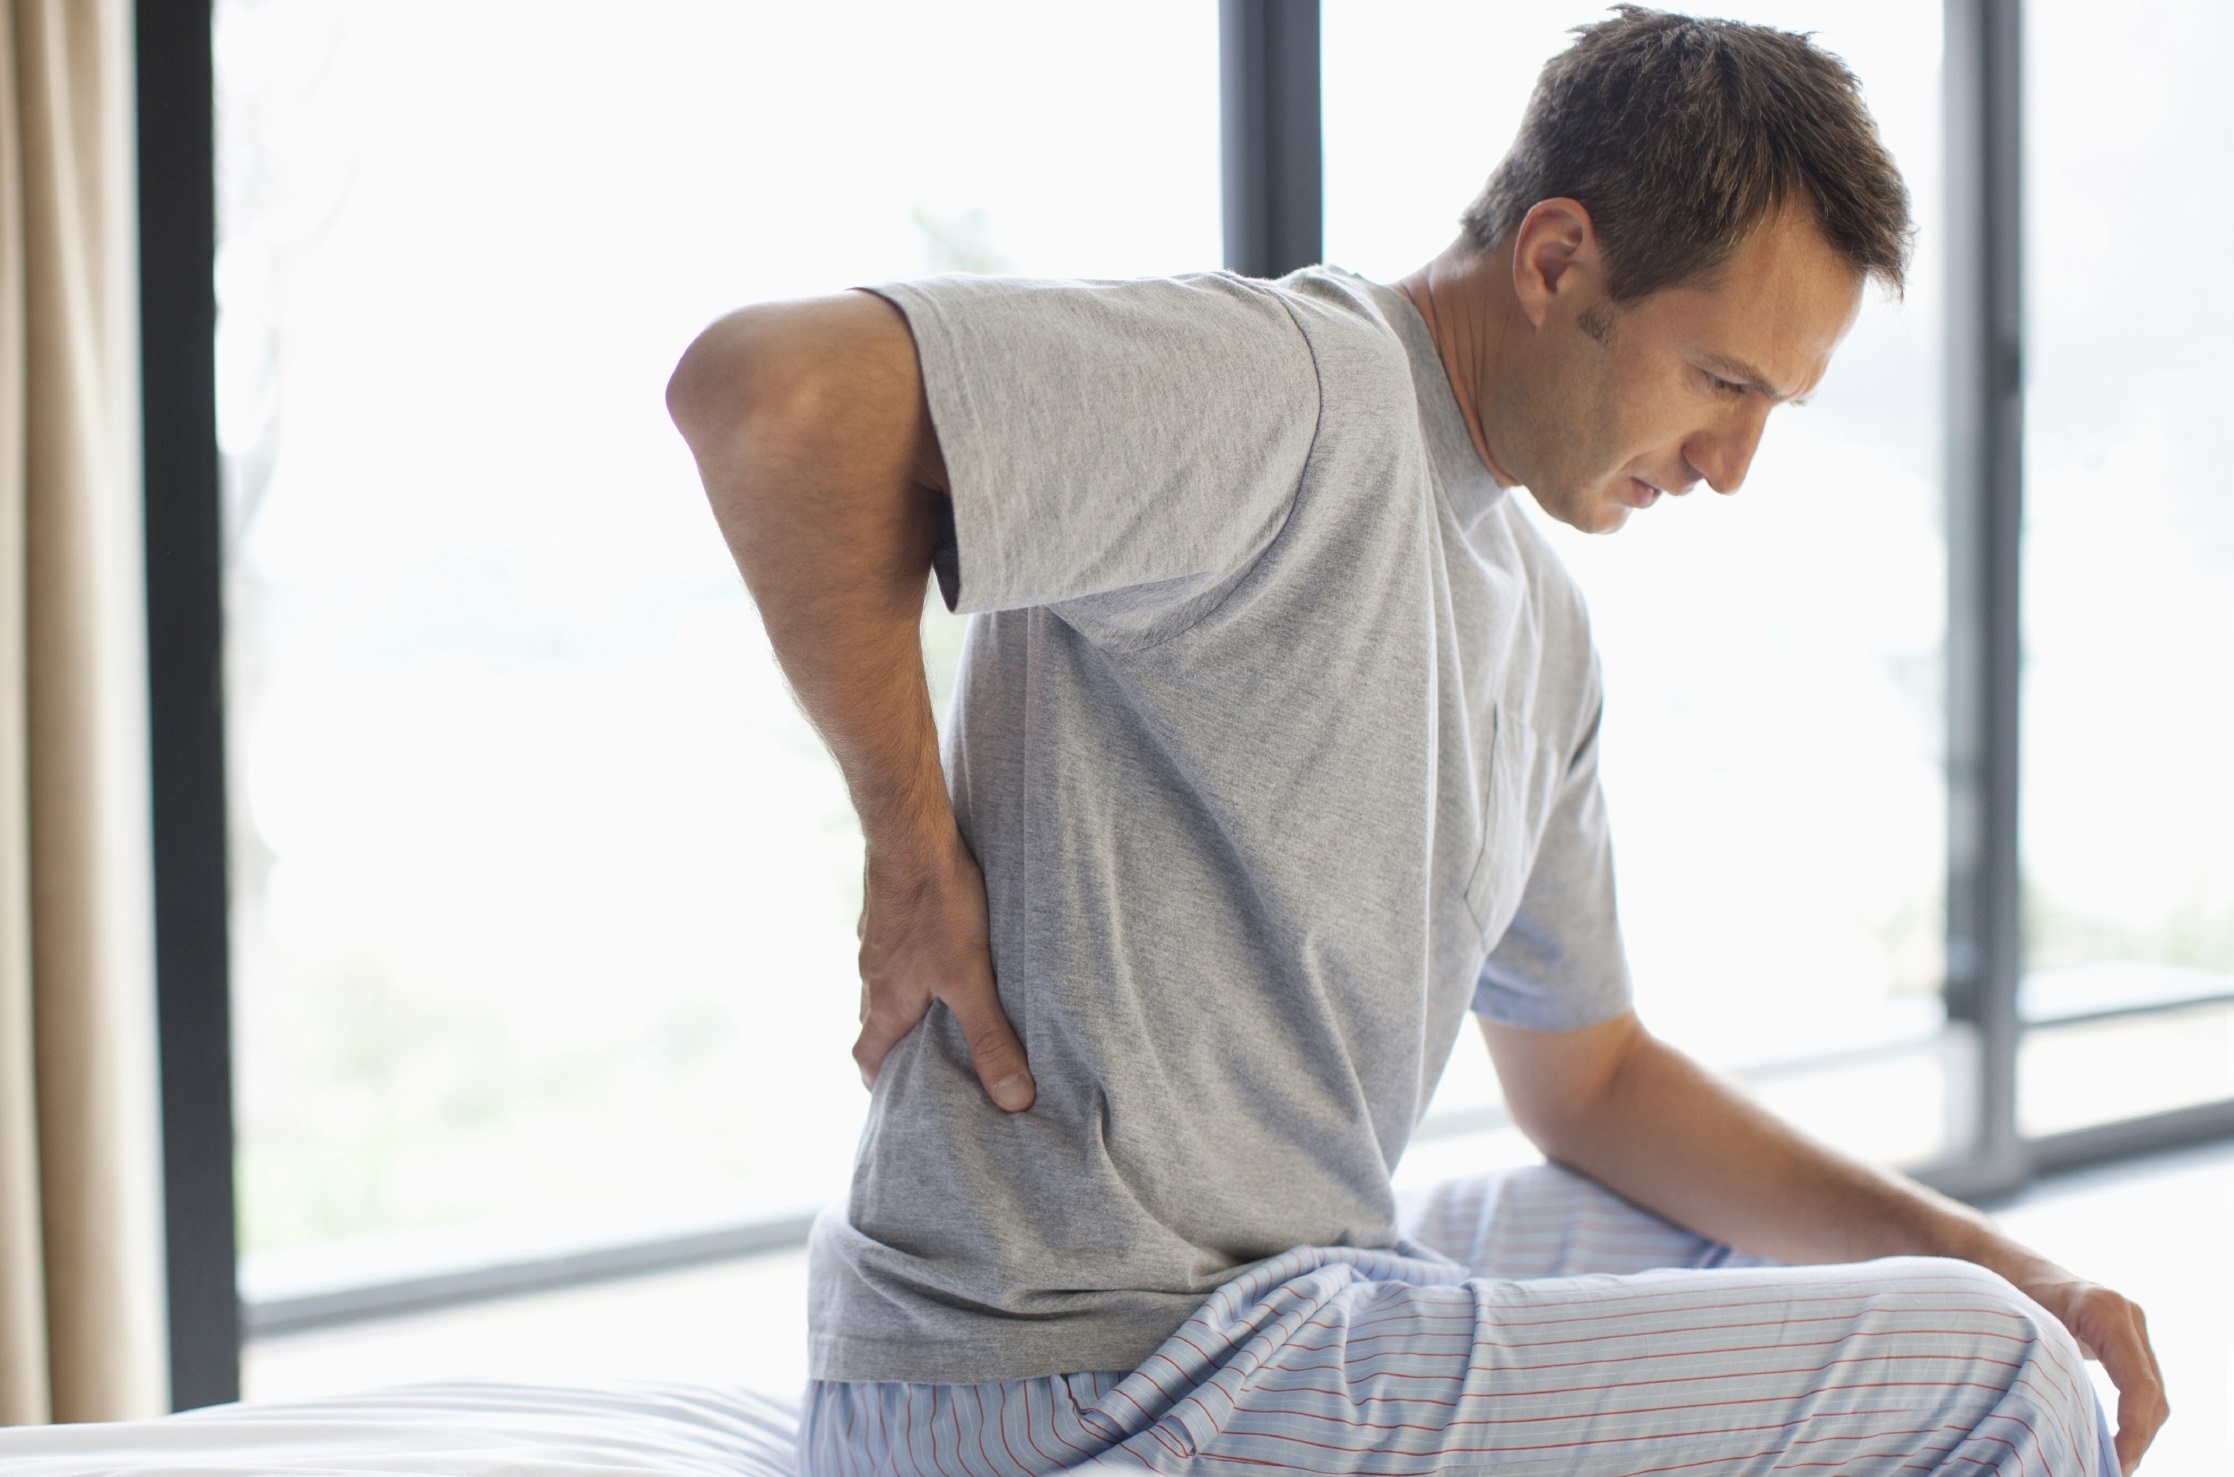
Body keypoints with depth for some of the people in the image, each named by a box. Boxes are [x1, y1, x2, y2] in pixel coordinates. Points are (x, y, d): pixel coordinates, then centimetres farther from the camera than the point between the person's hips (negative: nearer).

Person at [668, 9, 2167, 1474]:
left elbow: (1589, 1077, 22)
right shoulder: (1304, 389, -15)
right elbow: (766, 386, -27)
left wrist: (1987, 1263, 11)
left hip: (1275, 1294, 10)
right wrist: (917, 845, -20)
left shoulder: (1540, 623, 15)